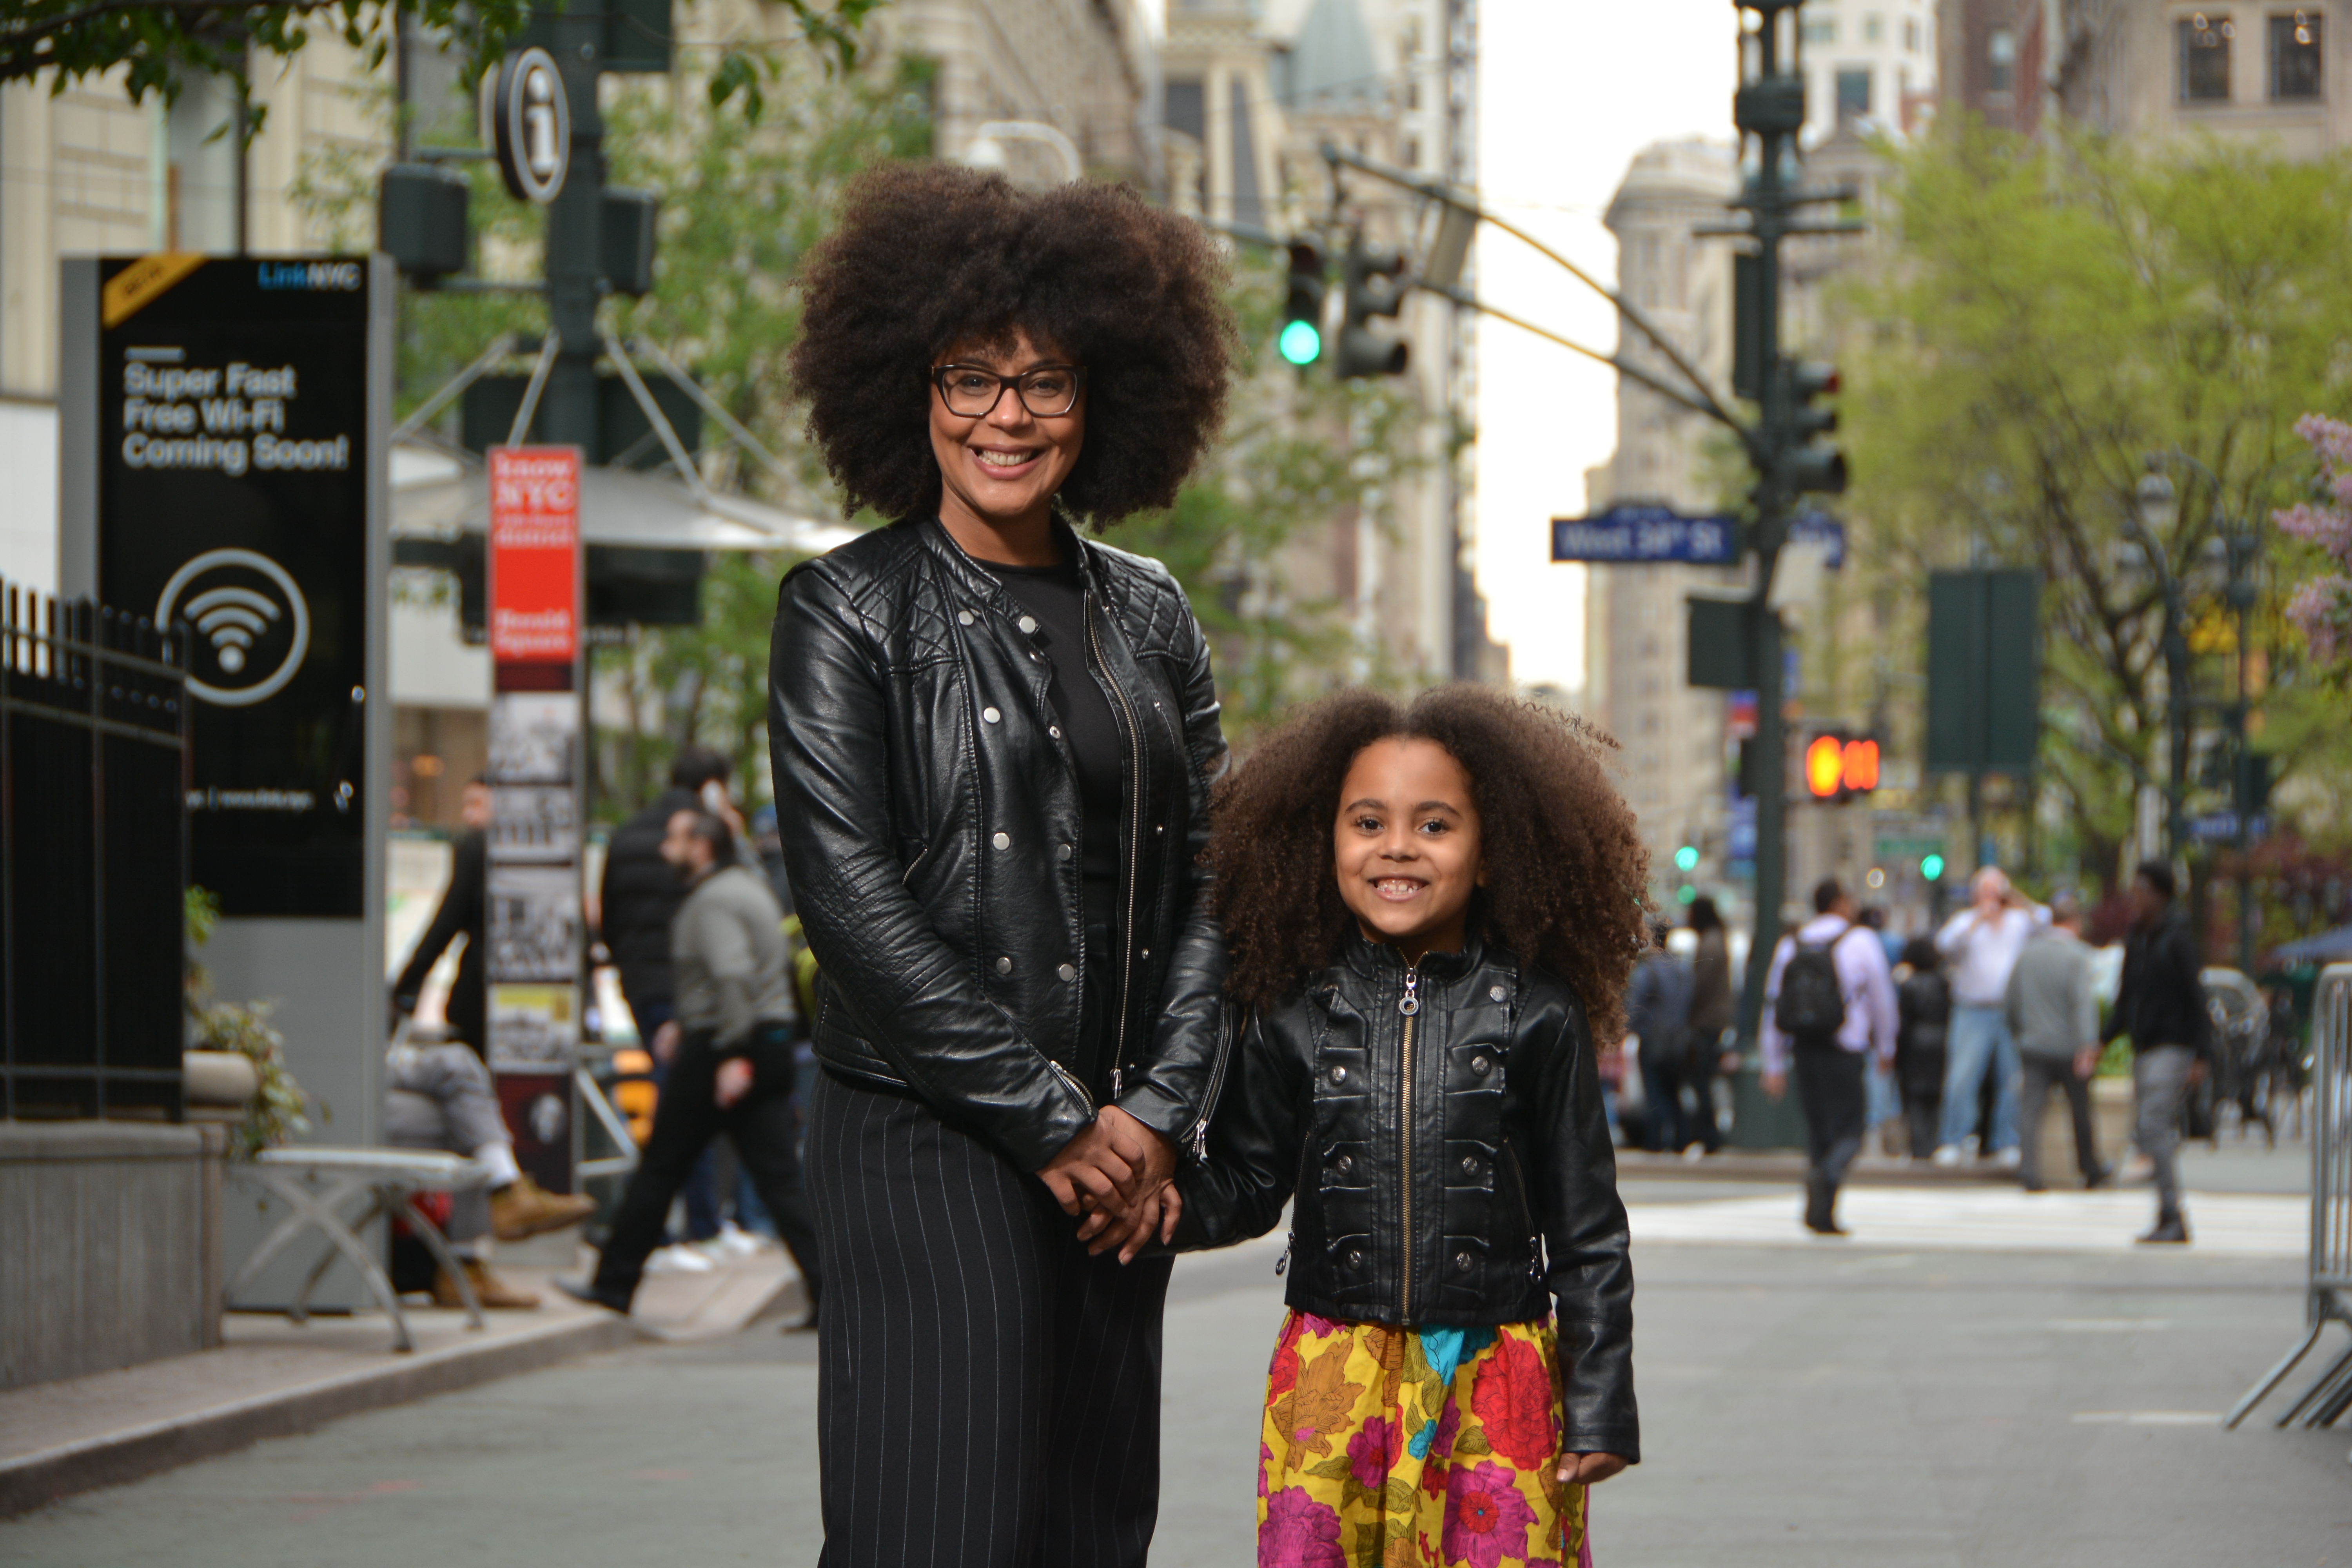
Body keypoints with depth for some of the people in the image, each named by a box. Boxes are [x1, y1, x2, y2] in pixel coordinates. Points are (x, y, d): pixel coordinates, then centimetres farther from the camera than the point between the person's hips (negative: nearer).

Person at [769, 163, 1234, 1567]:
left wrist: (1156, 1109, -5)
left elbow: (1209, 873, 10)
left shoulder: (1146, 612, 13)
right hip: (925, 1142, -5)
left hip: (1120, 1157, 5)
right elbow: (851, 897, -9)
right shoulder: (849, 609, -2)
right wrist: (1047, 1122, -12)